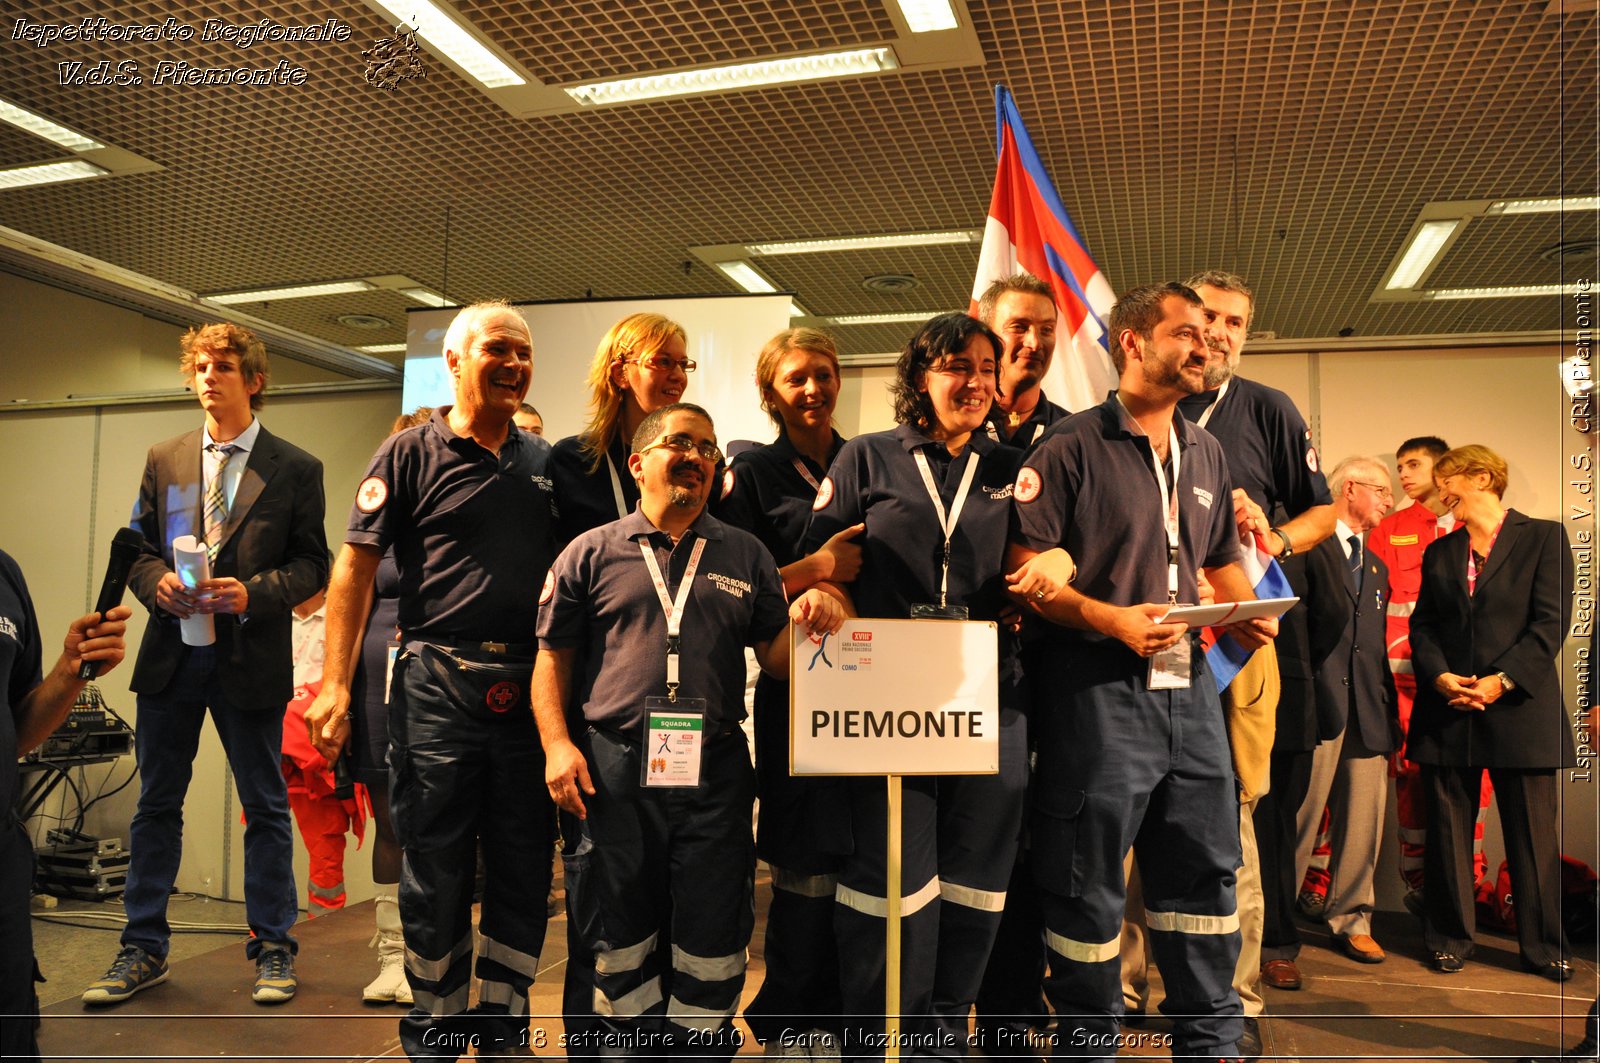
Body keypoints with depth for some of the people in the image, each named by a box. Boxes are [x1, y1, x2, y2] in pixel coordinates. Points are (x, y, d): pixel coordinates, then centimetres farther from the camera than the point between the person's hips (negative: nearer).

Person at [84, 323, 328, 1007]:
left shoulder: (296, 469, 0)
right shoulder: (164, 460, 11)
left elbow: (311, 563, -2)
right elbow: (139, 547, 13)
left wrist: (253, 593, -17)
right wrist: (157, 583, -8)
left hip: (250, 660, -3)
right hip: (171, 655, 3)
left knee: (266, 808, 5)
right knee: (157, 804, 11)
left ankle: (273, 949, 17)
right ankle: (144, 949, 24)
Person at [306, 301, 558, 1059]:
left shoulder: (545, 462, 12)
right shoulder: (409, 454, 1)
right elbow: (356, 564, -2)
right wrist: (335, 684, -10)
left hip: (528, 686, 4)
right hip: (438, 682, -3)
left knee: (525, 870, 9)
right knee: (435, 870, 6)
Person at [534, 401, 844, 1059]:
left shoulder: (746, 556, 11)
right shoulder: (591, 553, 7)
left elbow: (773, 659, 9)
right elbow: (552, 656, 7)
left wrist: (801, 622, -12)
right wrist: (557, 743, -5)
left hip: (715, 775, 1)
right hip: (612, 772, 0)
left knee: (711, 954, 8)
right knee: (620, 948, 13)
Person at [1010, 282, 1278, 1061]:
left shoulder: (1205, 453, 16)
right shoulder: (1072, 448, -6)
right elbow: (1025, 569, -10)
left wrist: (1248, 612, 4)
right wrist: (1113, 620, -20)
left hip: (1189, 686, 7)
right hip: (1098, 690, -6)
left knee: (1205, 870, 13)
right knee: (1087, 883, 4)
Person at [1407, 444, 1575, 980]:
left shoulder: (1543, 538, 1)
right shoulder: (1439, 552, 13)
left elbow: (1550, 621, -6)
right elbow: (1422, 623, 8)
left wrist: (1502, 680, -14)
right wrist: (1440, 675, -9)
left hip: (1519, 708, -3)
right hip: (1447, 713, 4)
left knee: (1533, 832, 4)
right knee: (1448, 830, 7)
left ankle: (1543, 946, 18)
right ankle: (1449, 939, 19)